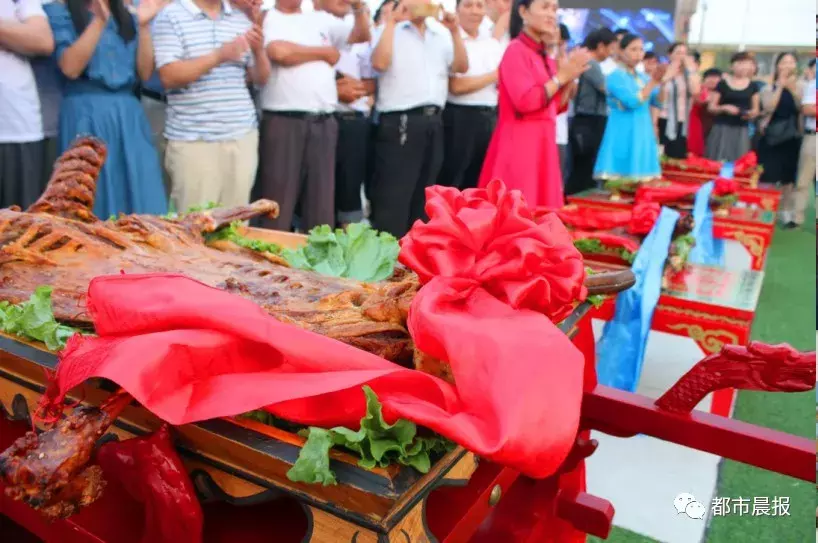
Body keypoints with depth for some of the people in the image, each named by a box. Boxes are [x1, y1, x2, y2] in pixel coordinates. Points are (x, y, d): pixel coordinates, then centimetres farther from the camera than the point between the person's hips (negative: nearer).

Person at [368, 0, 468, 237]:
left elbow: (462, 67, 12)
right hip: (401, 122, -6)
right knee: (394, 197, -6)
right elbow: (379, 63, -15)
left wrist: (455, 32, 4)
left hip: (433, 122, 6)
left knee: (424, 196, 13)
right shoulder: (390, 30, 2)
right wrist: (392, 21, -11)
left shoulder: (441, 34, 17)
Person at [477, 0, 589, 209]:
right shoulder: (516, 50, -8)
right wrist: (561, 76, -10)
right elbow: (525, 102, -20)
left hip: (542, 142, 9)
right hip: (520, 143, -8)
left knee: (542, 212, 8)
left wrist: (569, 77, 6)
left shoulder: (545, 57, 16)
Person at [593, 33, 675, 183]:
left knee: (640, 180, 8)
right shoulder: (615, 76, -8)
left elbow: (658, 102, 9)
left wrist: (663, 82, -7)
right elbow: (633, 102, -18)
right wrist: (654, 81, -18)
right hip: (624, 135, -7)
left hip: (643, 134, 7)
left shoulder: (643, 77, 13)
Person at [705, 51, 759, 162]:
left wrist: (751, 114, -7)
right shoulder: (722, 83, 1)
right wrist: (725, 108, -17)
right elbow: (711, 107, 1)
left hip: (742, 131, 3)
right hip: (722, 129, -3)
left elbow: (756, 109, 16)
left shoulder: (752, 86, 9)